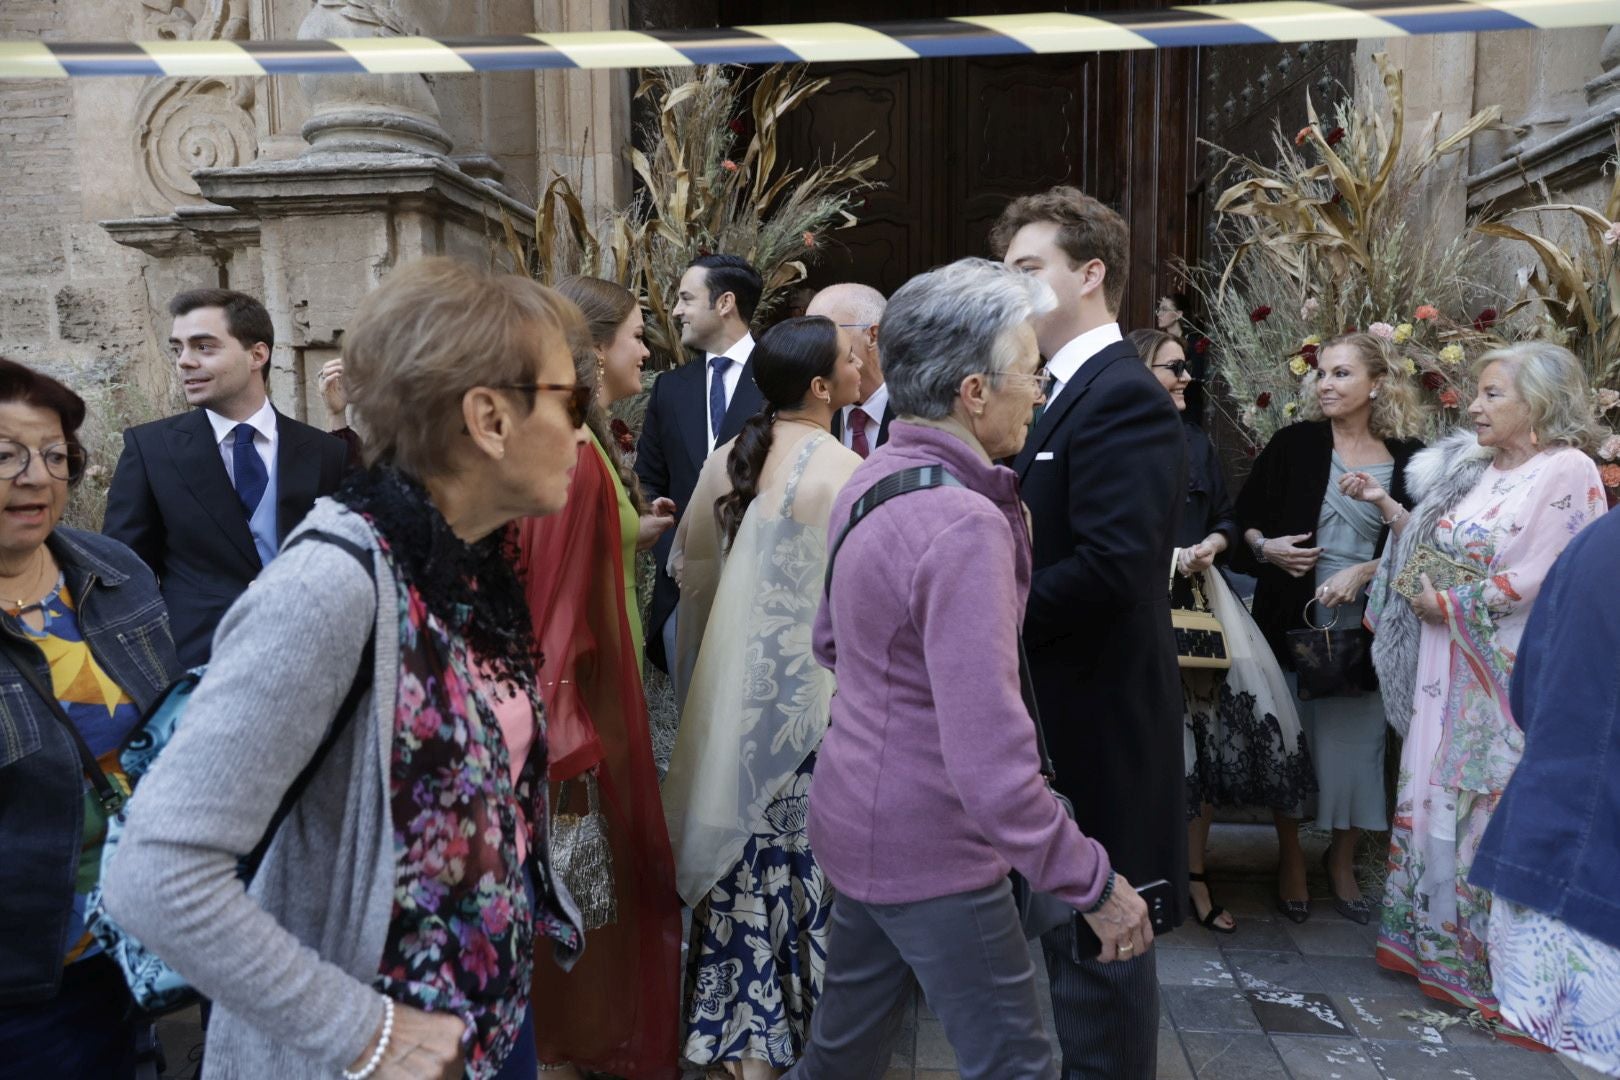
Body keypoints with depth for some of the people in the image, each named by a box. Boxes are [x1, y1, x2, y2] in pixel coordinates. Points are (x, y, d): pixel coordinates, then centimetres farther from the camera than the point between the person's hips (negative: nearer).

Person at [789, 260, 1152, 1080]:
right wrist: (1095, 884, -20)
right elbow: (989, 761, -29)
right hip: (930, 843, -9)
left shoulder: (872, 480, 3)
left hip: (863, 818, 9)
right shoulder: (962, 523, -26)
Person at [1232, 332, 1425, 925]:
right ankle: (1290, 858, 23)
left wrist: (1364, 571, -12)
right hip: (1296, 615, -1)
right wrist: (1265, 547, -14)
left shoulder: (1409, 458, 0)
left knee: (1357, 737, 8)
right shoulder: (1296, 443, -1)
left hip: (1368, 623, 1)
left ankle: (1342, 859, 29)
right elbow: (1245, 515, 5)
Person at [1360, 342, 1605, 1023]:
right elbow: (1436, 550, 13)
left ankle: (1498, 967, 18)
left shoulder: (1566, 471, -12)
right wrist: (1385, 506, 10)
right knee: (1436, 799, 13)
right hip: (1449, 671, 7)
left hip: (1508, 677, -7)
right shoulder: (1474, 469, 12)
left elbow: (1528, 583, -18)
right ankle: (1435, 941, 28)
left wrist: (1445, 604, -9)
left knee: (1496, 811, 2)